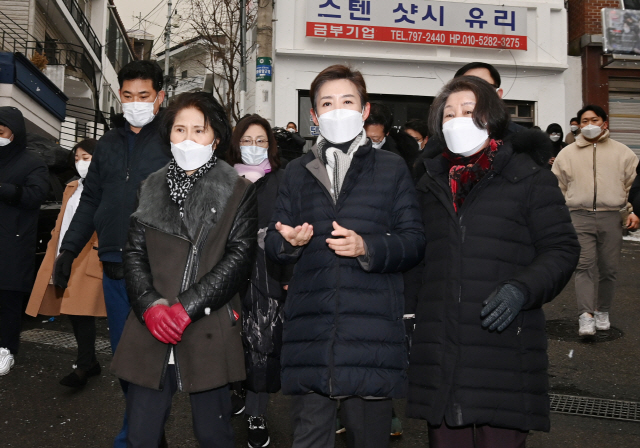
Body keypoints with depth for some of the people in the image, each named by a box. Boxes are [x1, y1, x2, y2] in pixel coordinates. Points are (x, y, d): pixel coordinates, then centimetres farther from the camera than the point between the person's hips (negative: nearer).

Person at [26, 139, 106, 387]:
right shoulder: (71, 188, 22)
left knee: (82, 311, -11)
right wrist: (55, 258, 16)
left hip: (89, 260, -8)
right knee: (73, 312, 9)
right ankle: (90, 362, 20)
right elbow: (60, 224, 22)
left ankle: (83, 368, -6)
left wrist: (104, 255, -16)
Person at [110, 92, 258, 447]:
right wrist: (150, 305, -10)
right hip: (152, 329, 3)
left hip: (209, 332, -3)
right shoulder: (152, 188, 12)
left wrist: (187, 306, -13)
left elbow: (239, 256, -7)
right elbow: (134, 253, 7)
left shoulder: (238, 191, 2)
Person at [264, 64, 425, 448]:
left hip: (372, 331, -2)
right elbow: (274, 242, 14)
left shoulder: (392, 168, 9)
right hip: (309, 334, 2)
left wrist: (367, 247, -16)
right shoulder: (298, 173, 17)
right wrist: (288, 241, -9)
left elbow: (414, 241, 2)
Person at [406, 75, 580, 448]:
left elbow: (561, 248, 0)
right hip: (439, 350, 4)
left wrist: (523, 288, -17)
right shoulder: (431, 184, 18)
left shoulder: (529, 178, 2)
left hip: (505, 344, -4)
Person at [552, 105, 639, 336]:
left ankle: (603, 311, 24)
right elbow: (557, 187, 12)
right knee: (584, 266, -11)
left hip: (611, 217, 1)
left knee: (608, 269, 7)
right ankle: (586, 316, -15)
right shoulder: (567, 153, 10)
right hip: (580, 216, -1)